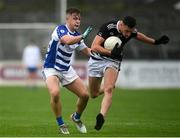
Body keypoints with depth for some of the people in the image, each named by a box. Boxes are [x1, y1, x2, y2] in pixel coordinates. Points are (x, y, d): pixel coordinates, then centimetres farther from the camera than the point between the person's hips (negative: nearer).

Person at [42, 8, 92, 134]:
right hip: (51, 68, -7)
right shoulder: (60, 29, -19)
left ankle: (76, 117, 32)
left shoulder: (77, 36, 4)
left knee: (85, 95, 2)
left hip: (67, 70, 7)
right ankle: (61, 124, -14)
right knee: (55, 92, -34)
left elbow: (87, 51, 16)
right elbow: (67, 40, -40)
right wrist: (83, 36, -41)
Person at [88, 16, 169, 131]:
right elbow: (94, 47, -29)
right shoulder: (108, 28, -25)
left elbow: (138, 36, 17)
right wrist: (110, 52, -42)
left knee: (108, 90, -25)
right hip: (97, 60, -1)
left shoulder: (131, 32, -10)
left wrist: (155, 42, 20)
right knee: (94, 94, 11)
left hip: (113, 62, 1)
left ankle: (102, 116, -37)